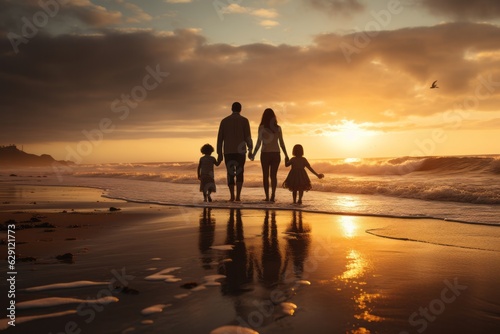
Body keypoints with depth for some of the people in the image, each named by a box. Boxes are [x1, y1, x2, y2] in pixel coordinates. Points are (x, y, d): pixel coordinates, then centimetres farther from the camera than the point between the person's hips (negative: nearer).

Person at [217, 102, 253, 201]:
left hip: (228, 151, 1)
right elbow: (248, 137, -5)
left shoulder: (224, 121, 9)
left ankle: (232, 196, 5)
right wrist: (250, 150, 2)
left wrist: (219, 153, 8)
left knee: (230, 174, 10)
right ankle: (238, 196, -9)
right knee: (239, 173, 6)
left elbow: (220, 138, 6)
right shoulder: (244, 120, 2)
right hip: (240, 151, -1)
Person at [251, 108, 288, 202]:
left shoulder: (262, 127, -5)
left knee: (265, 175, 5)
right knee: (273, 175, 6)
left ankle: (267, 197, -1)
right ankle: (272, 196, -6)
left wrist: (253, 154, 2)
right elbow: (281, 143, 2)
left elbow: (259, 142, -7)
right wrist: (286, 155, 9)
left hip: (265, 154, -2)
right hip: (275, 154, 2)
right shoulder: (278, 128, 2)